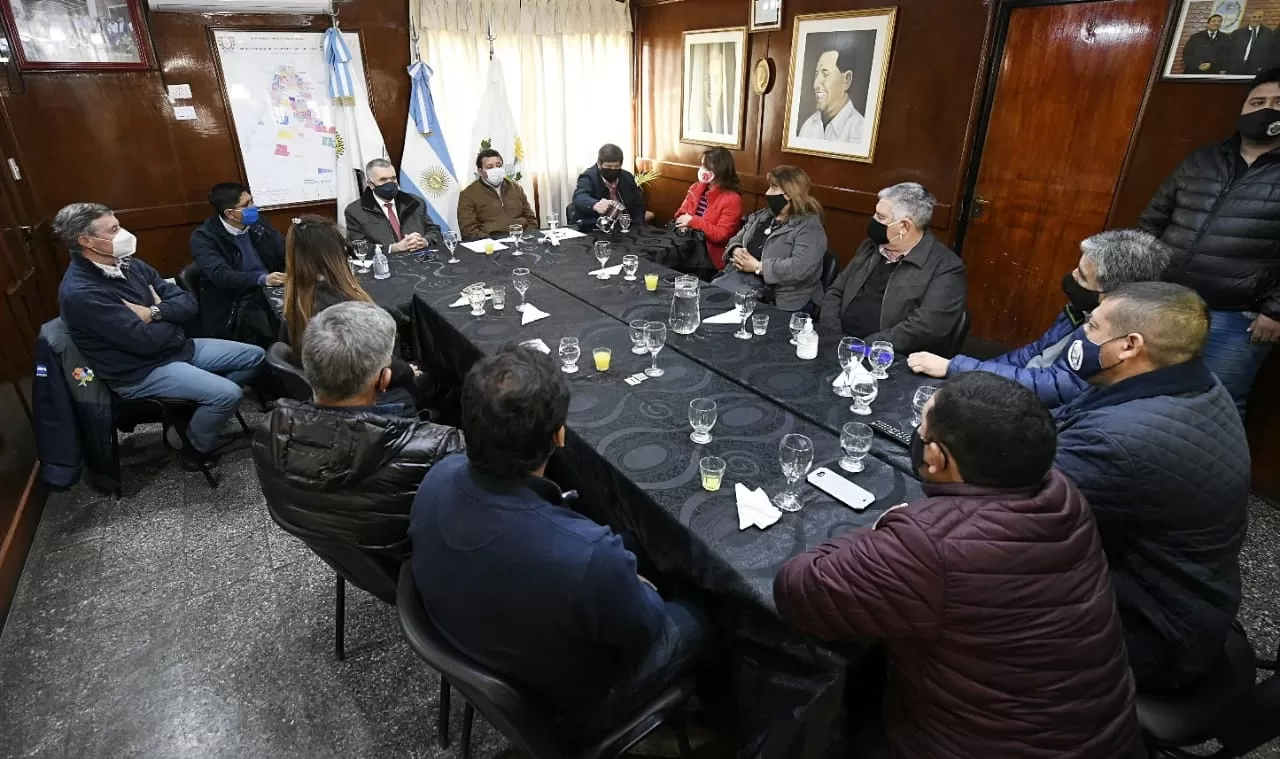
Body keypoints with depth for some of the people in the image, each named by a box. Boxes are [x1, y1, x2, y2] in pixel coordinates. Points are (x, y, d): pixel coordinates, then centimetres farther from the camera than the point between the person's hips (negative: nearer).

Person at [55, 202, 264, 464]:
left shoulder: (128, 264, 4)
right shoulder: (80, 292, -22)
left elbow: (188, 302, 1)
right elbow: (146, 340, -25)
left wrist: (153, 312, -18)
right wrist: (169, 315, -6)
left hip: (178, 346, 9)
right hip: (140, 371, -8)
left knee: (254, 356, 4)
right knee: (228, 393, -25)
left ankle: (206, 405, 16)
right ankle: (197, 445, 3)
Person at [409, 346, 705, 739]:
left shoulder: (438, 479, -23)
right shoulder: (589, 555, -43)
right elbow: (643, 628, -22)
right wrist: (632, 587, 1)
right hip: (563, 710, -4)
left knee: (625, 584, 24)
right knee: (690, 619, 19)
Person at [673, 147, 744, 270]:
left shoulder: (732, 200, -11)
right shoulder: (697, 187, 10)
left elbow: (721, 235, -16)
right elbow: (682, 211, 17)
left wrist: (693, 221, -17)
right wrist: (683, 224, -7)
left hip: (710, 255, -6)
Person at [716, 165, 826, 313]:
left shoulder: (809, 226, -8)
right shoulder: (762, 216, 17)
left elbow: (800, 269, -22)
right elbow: (736, 239, 22)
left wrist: (757, 266, -19)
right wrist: (736, 251, -4)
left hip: (779, 299, -7)